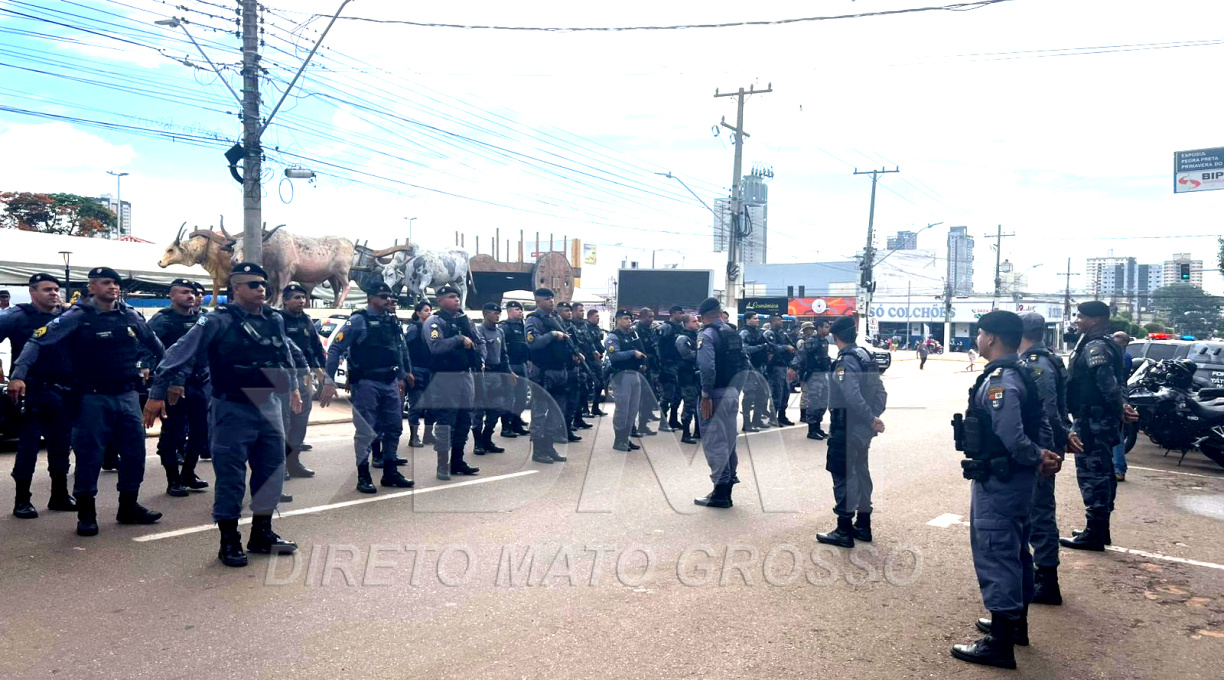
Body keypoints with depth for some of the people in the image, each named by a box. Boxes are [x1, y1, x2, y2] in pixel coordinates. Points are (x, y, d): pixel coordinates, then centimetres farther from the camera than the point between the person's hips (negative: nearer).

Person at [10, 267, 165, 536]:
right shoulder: (78, 316, -9)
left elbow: (154, 344, 20)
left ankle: (129, 507, 22)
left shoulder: (131, 316, 5)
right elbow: (38, 341, -14)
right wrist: (19, 374, -25)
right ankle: (86, 514, 14)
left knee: (134, 451, 8)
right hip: (93, 398, -5)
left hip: (128, 395, 5)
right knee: (90, 455, 1)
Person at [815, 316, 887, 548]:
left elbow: (852, 396, -28)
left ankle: (844, 531, 3)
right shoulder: (866, 356, 10)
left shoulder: (845, 360, -17)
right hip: (863, 429, 9)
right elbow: (880, 392, 11)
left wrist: (872, 419, -20)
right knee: (860, 472, 18)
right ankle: (863, 525, 28)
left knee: (843, 476, -2)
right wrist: (874, 416, 4)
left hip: (845, 427, -9)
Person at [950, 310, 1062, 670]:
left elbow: (1012, 436, -27)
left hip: (998, 481, -11)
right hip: (1015, 478, 11)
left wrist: (1038, 457, -11)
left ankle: (1000, 643, 4)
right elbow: (1039, 422, 14)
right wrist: (1043, 455, 1)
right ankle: (1015, 623, 37)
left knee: (994, 555, -4)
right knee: (1014, 551, 21)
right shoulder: (1020, 374, 11)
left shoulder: (998, 381, -22)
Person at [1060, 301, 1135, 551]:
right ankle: (1100, 529, 26)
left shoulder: (1094, 347, -17)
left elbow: (1107, 381, -29)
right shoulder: (1104, 344, 16)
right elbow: (1112, 382, 16)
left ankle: (1094, 534, 0)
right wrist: (1120, 408, 8)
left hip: (1092, 421, -11)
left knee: (1091, 475, -5)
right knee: (1102, 475, 16)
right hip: (1101, 421, 11)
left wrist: (1119, 408, -20)